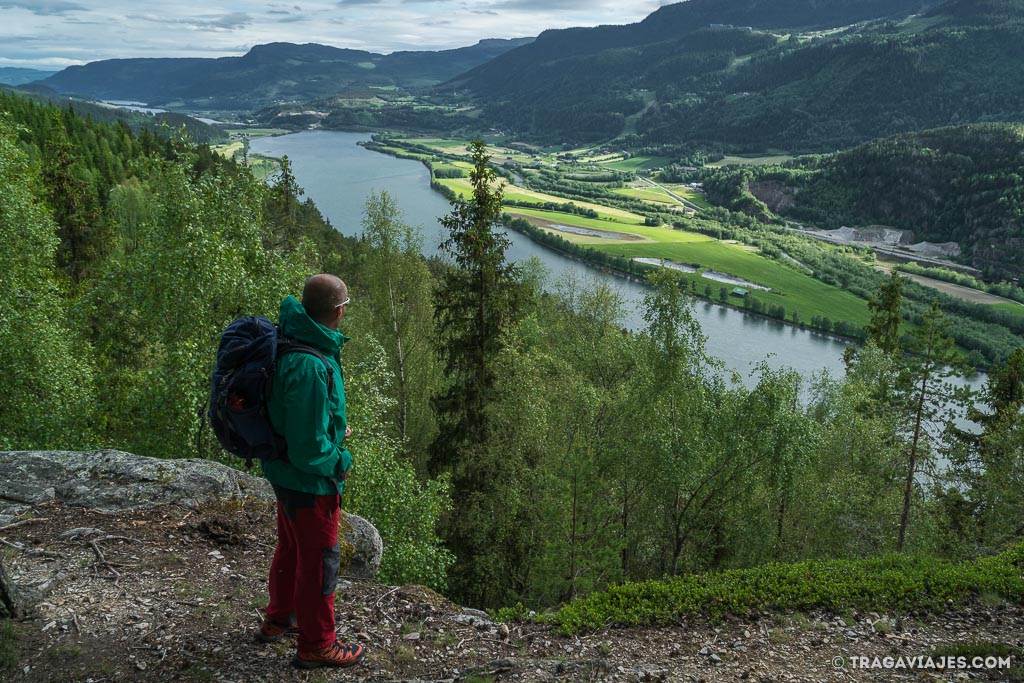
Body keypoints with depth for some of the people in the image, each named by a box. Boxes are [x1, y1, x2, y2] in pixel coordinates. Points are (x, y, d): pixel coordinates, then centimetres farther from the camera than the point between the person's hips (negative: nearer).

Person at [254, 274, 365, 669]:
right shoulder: (311, 367, -33)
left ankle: (278, 620, 47)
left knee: (292, 549, 27)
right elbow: (309, 449, -29)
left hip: (286, 474, 9)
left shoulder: (290, 341, -3)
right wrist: (340, 461, -11)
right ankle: (316, 646, 28)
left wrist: (333, 430, 9)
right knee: (319, 561, 10)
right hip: (310, 481, -9)